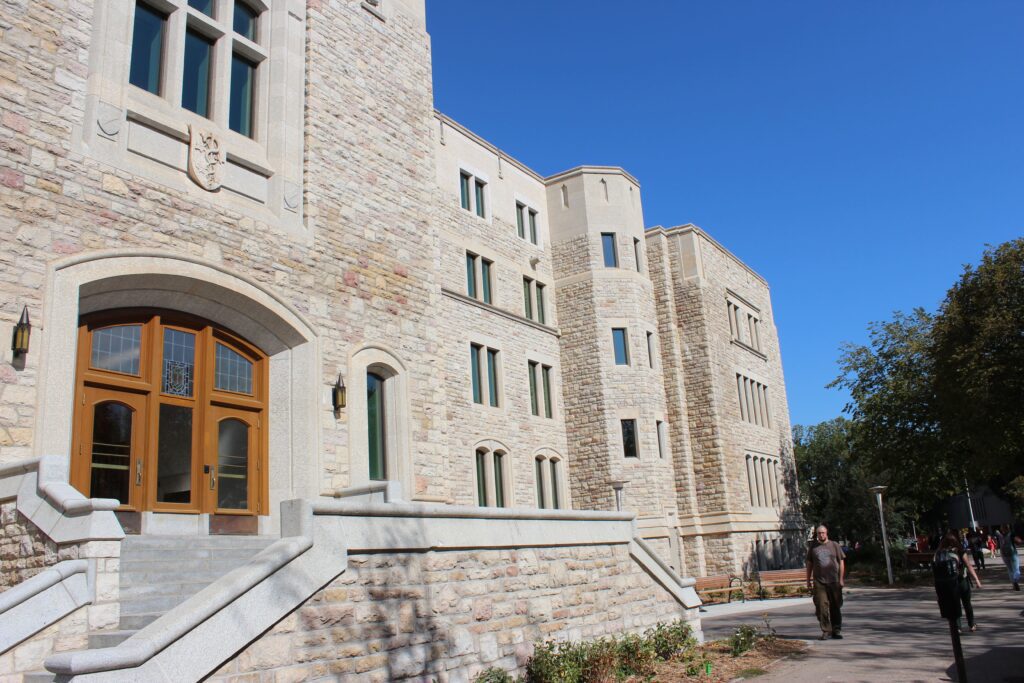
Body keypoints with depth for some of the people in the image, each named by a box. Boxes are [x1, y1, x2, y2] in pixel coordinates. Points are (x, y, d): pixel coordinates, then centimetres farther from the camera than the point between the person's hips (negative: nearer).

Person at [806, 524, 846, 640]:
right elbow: (809, 564, 13)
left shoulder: (834, 545, 6)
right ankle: (825, 631, -1)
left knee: (836, 607, 7)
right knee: (821, 607, -6)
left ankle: (836, 630, 18)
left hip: (834, 581, 0)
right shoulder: (813, 547, 10)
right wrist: (808, 580, 10)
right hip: (819, 582, 0)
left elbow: (841, 562, 6)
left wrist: (841, 579, 0)